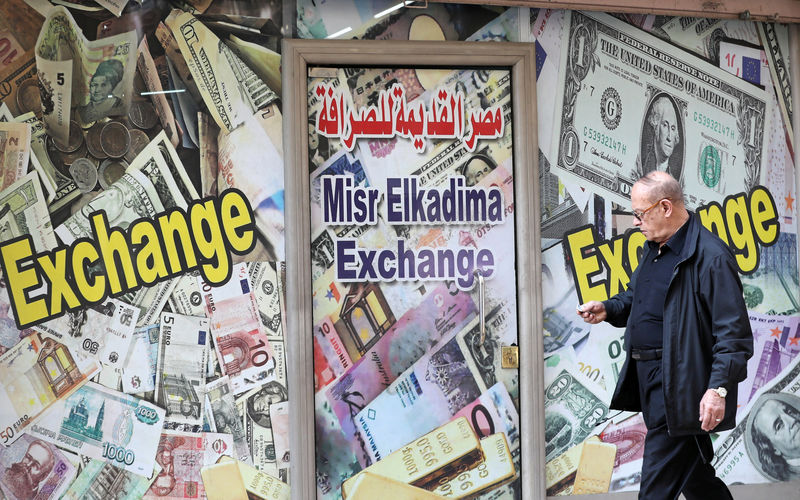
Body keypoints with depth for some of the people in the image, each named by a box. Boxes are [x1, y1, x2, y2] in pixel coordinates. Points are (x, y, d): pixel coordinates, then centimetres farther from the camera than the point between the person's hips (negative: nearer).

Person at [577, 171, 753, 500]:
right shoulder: (654, 249, 13)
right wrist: (608, 309, 8)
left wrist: (718, 388, -26)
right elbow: (637, 297, 28)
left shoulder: (711, 256, -16)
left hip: (680, 389, -9)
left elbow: (734, 333, -19)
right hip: (650, 383, 9)